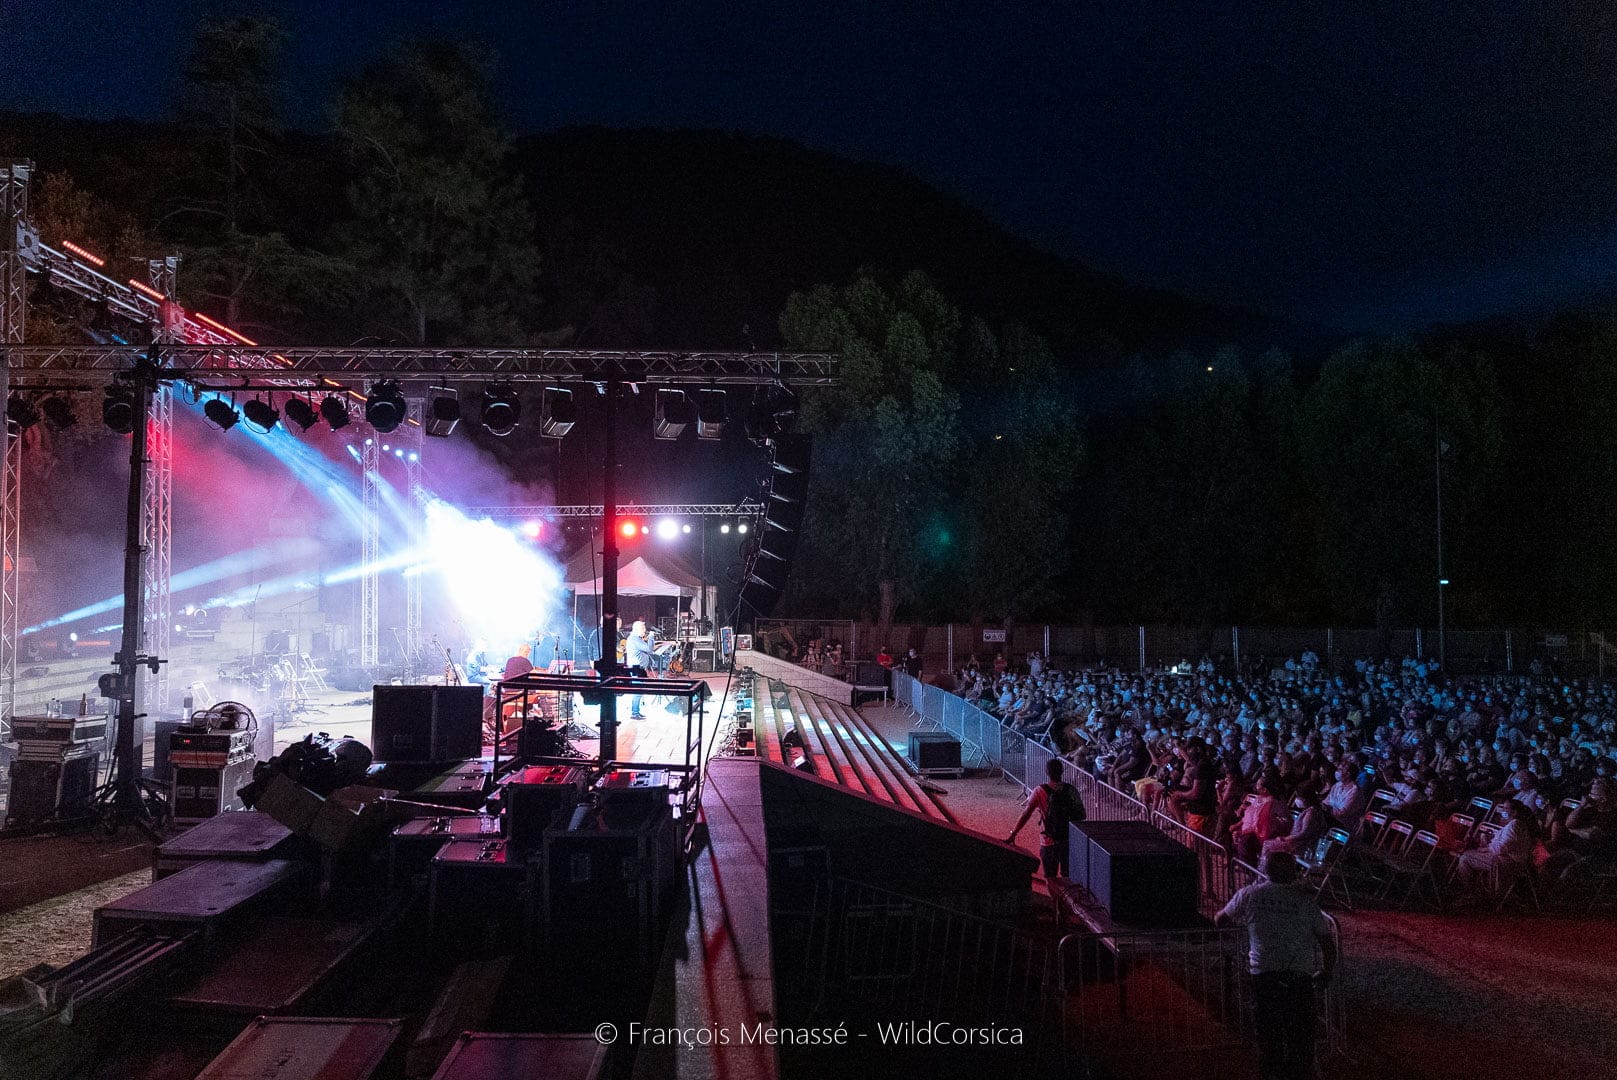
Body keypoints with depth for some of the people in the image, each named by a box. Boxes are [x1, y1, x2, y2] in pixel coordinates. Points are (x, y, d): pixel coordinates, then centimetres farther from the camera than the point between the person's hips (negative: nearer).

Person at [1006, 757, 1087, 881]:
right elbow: (1081, 815, -1)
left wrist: (1013, 835, -8)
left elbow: (1025, 814, -13)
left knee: (1050, 878, 10)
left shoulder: (1040, 791, -12)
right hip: (1069, 840, 2)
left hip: (1048, 842, -2)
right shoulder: (1071, 790, -5)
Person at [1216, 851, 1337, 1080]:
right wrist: (1326, 973, 23)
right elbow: (1328, 943, 7)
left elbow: (1221, 920, 18)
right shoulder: (1307, 902, 5)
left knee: (1268, 1037, 7)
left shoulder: (1250, 895, 5)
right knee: (1301, 1038, 11)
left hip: (1264, 975, 0)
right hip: (1299, 977, 0)